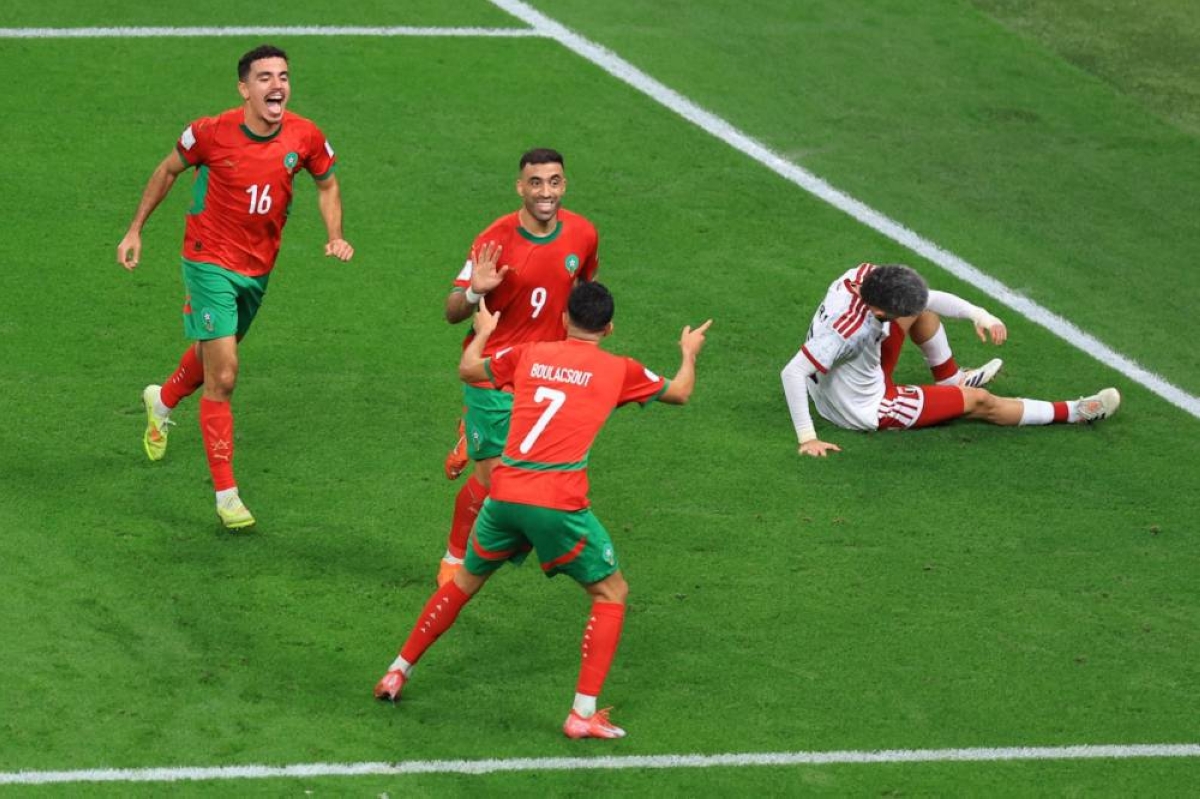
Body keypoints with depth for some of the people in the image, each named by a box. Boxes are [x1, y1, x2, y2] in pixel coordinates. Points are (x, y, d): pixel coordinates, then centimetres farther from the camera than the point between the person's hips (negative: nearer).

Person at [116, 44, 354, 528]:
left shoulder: (305, 138, -11)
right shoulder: (212, 133, -20)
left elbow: (327, 183, 9)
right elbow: (169, 171, 0)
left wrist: (335, 236, -6)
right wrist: (135, 230, 4)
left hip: (259, 267, 5)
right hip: (210, 262, -5)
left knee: (214, 353, 26)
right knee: (222, 378, -12)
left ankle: (164, 400, 61)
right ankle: (226, 496, -4)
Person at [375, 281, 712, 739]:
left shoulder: (531, 354, 13)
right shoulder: (617, 370, 6)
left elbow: (468, 370, 28)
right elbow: (679, 393, 22)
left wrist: (484, 331, 47)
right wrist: (689, 353, 43)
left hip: (505, 494, 4)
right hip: (559, 502, -4)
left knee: (465, 580, 27)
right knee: (611, 594, 12)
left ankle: (398, 672, 34)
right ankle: (583, 714, 2)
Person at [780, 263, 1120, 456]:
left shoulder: (865, 276, -20)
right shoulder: (848, 329, -41)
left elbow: (928, 298, -7)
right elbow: (792, 374, -41)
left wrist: (978, 314, -20)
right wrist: (807, 438, -39)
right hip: (867, 410, -7)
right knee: (979, 401, 3)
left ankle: (952, 380, 31)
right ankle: (1074, 412, 16)